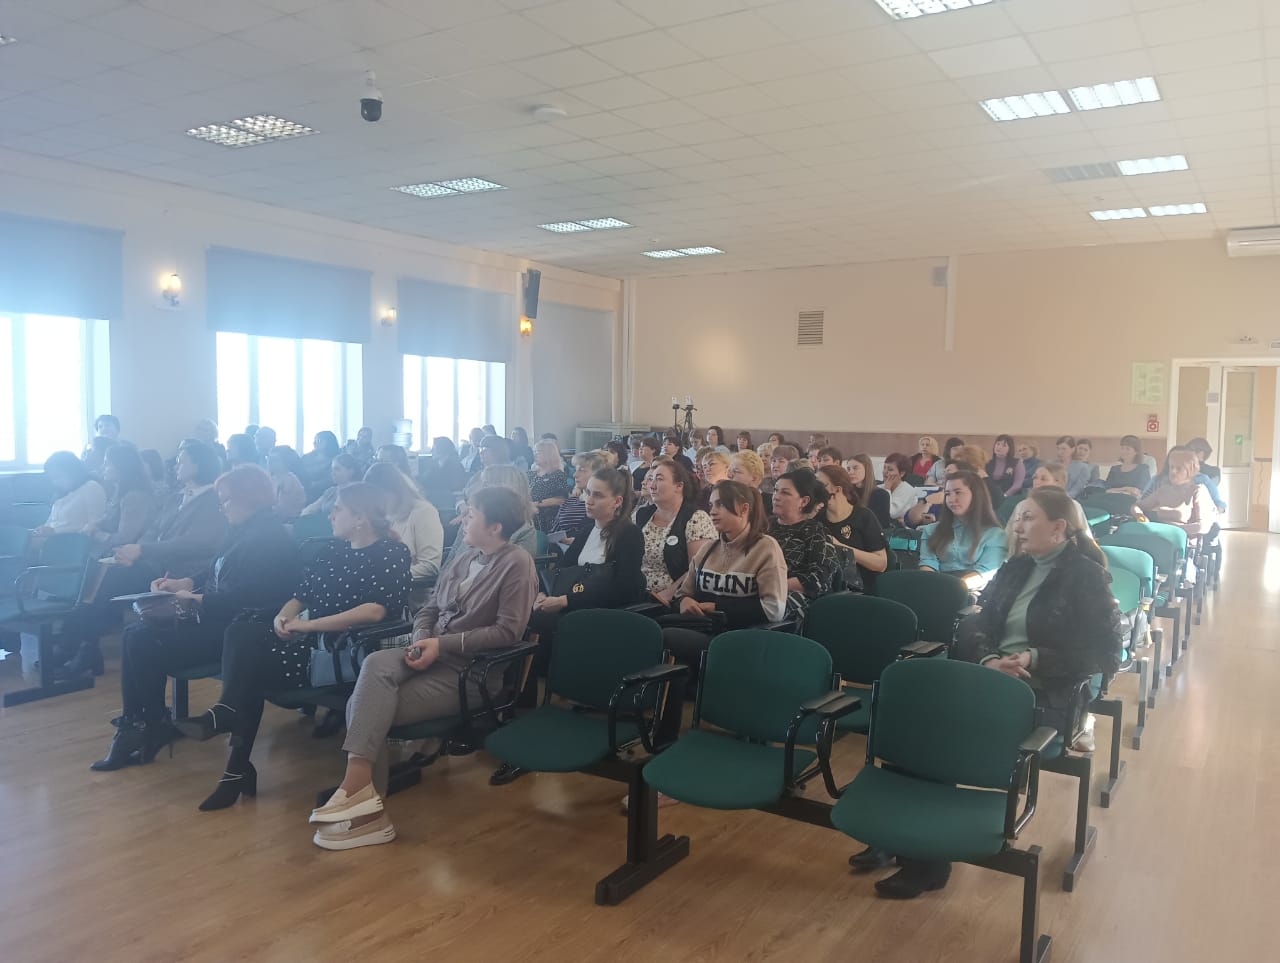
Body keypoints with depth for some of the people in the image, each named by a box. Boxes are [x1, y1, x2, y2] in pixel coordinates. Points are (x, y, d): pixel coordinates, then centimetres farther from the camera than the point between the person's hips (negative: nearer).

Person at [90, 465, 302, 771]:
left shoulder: (267, 539, -20)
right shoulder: (244, 531, 13)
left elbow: (240, 597, -25)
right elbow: (215, 573, 21)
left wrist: (193, 599, -18)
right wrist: (182, 583, 7)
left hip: (235, 629, -10)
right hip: (216, 617, 10)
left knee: (147, 645, -13)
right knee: (136, 634, 1)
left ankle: (154, 727, 6)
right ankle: (133, 725, 3)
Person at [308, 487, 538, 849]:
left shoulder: (517, 563, -8)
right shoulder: (463, 558, 16)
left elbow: (508, 631, -16)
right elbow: (428, 611, 18)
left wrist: (443, 645, -17)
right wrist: (421, 640, -5)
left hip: (470, 672, -7)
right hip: (435, 654, 7)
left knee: (369, 707, -23)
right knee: (376, 665, -25)